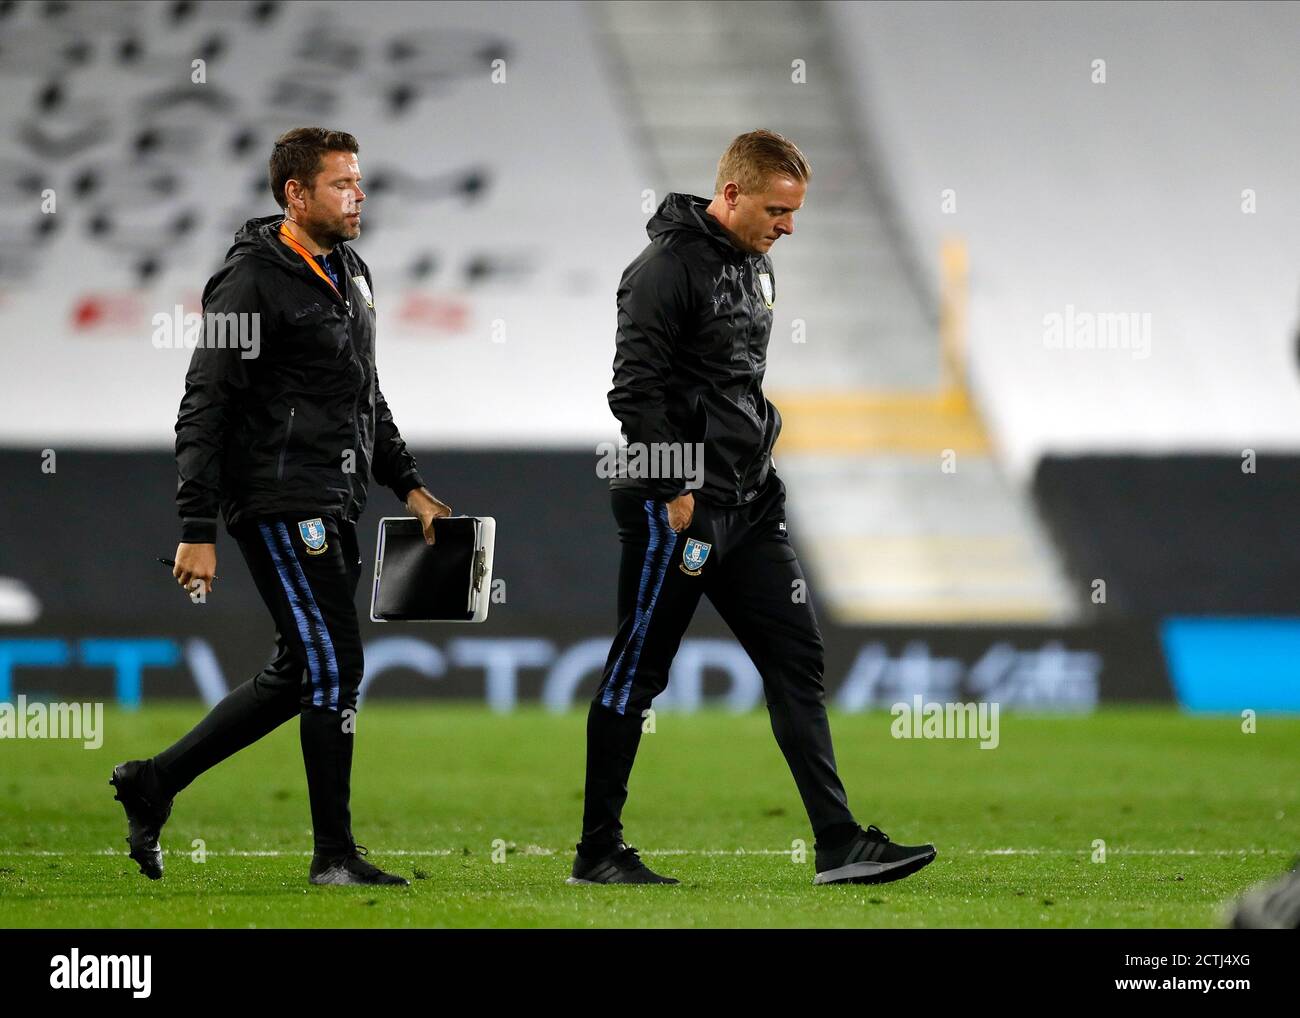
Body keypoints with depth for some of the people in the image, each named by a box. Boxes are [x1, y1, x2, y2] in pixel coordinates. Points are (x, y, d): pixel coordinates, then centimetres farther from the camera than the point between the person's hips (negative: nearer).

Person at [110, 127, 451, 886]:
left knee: (299, 676, 11)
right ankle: (335, 856, -1)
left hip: (334, 509, 9)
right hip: (280, 503, -9)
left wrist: (408, 483, 19)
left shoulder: (351, 273, 16)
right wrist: (197, 531, -18)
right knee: (334, 665, -9)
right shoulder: (253, 281, -12)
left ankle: (154, 783, 21)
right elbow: (205, 410, -14)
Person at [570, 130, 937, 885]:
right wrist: (672, 490, -20)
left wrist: (757, 460, 18)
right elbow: (636, 388, -19)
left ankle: (840, 843, 0)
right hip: (678, 507, -9)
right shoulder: (668, 267, -14)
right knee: (637, 674, 1)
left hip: (751, 503, 9)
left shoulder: (756, 268, 14)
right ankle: (599, 851, 10)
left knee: (798, 658, 2)